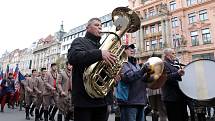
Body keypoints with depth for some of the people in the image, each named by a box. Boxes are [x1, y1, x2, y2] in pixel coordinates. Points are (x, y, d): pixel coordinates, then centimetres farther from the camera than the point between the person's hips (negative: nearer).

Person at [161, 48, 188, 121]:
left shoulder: (174, 64, 20)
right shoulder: (164, 64, -9)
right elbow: (166, 77, -24)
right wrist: (177, 74, -36)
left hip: (180, 97, 10)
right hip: (172, 98, -10)